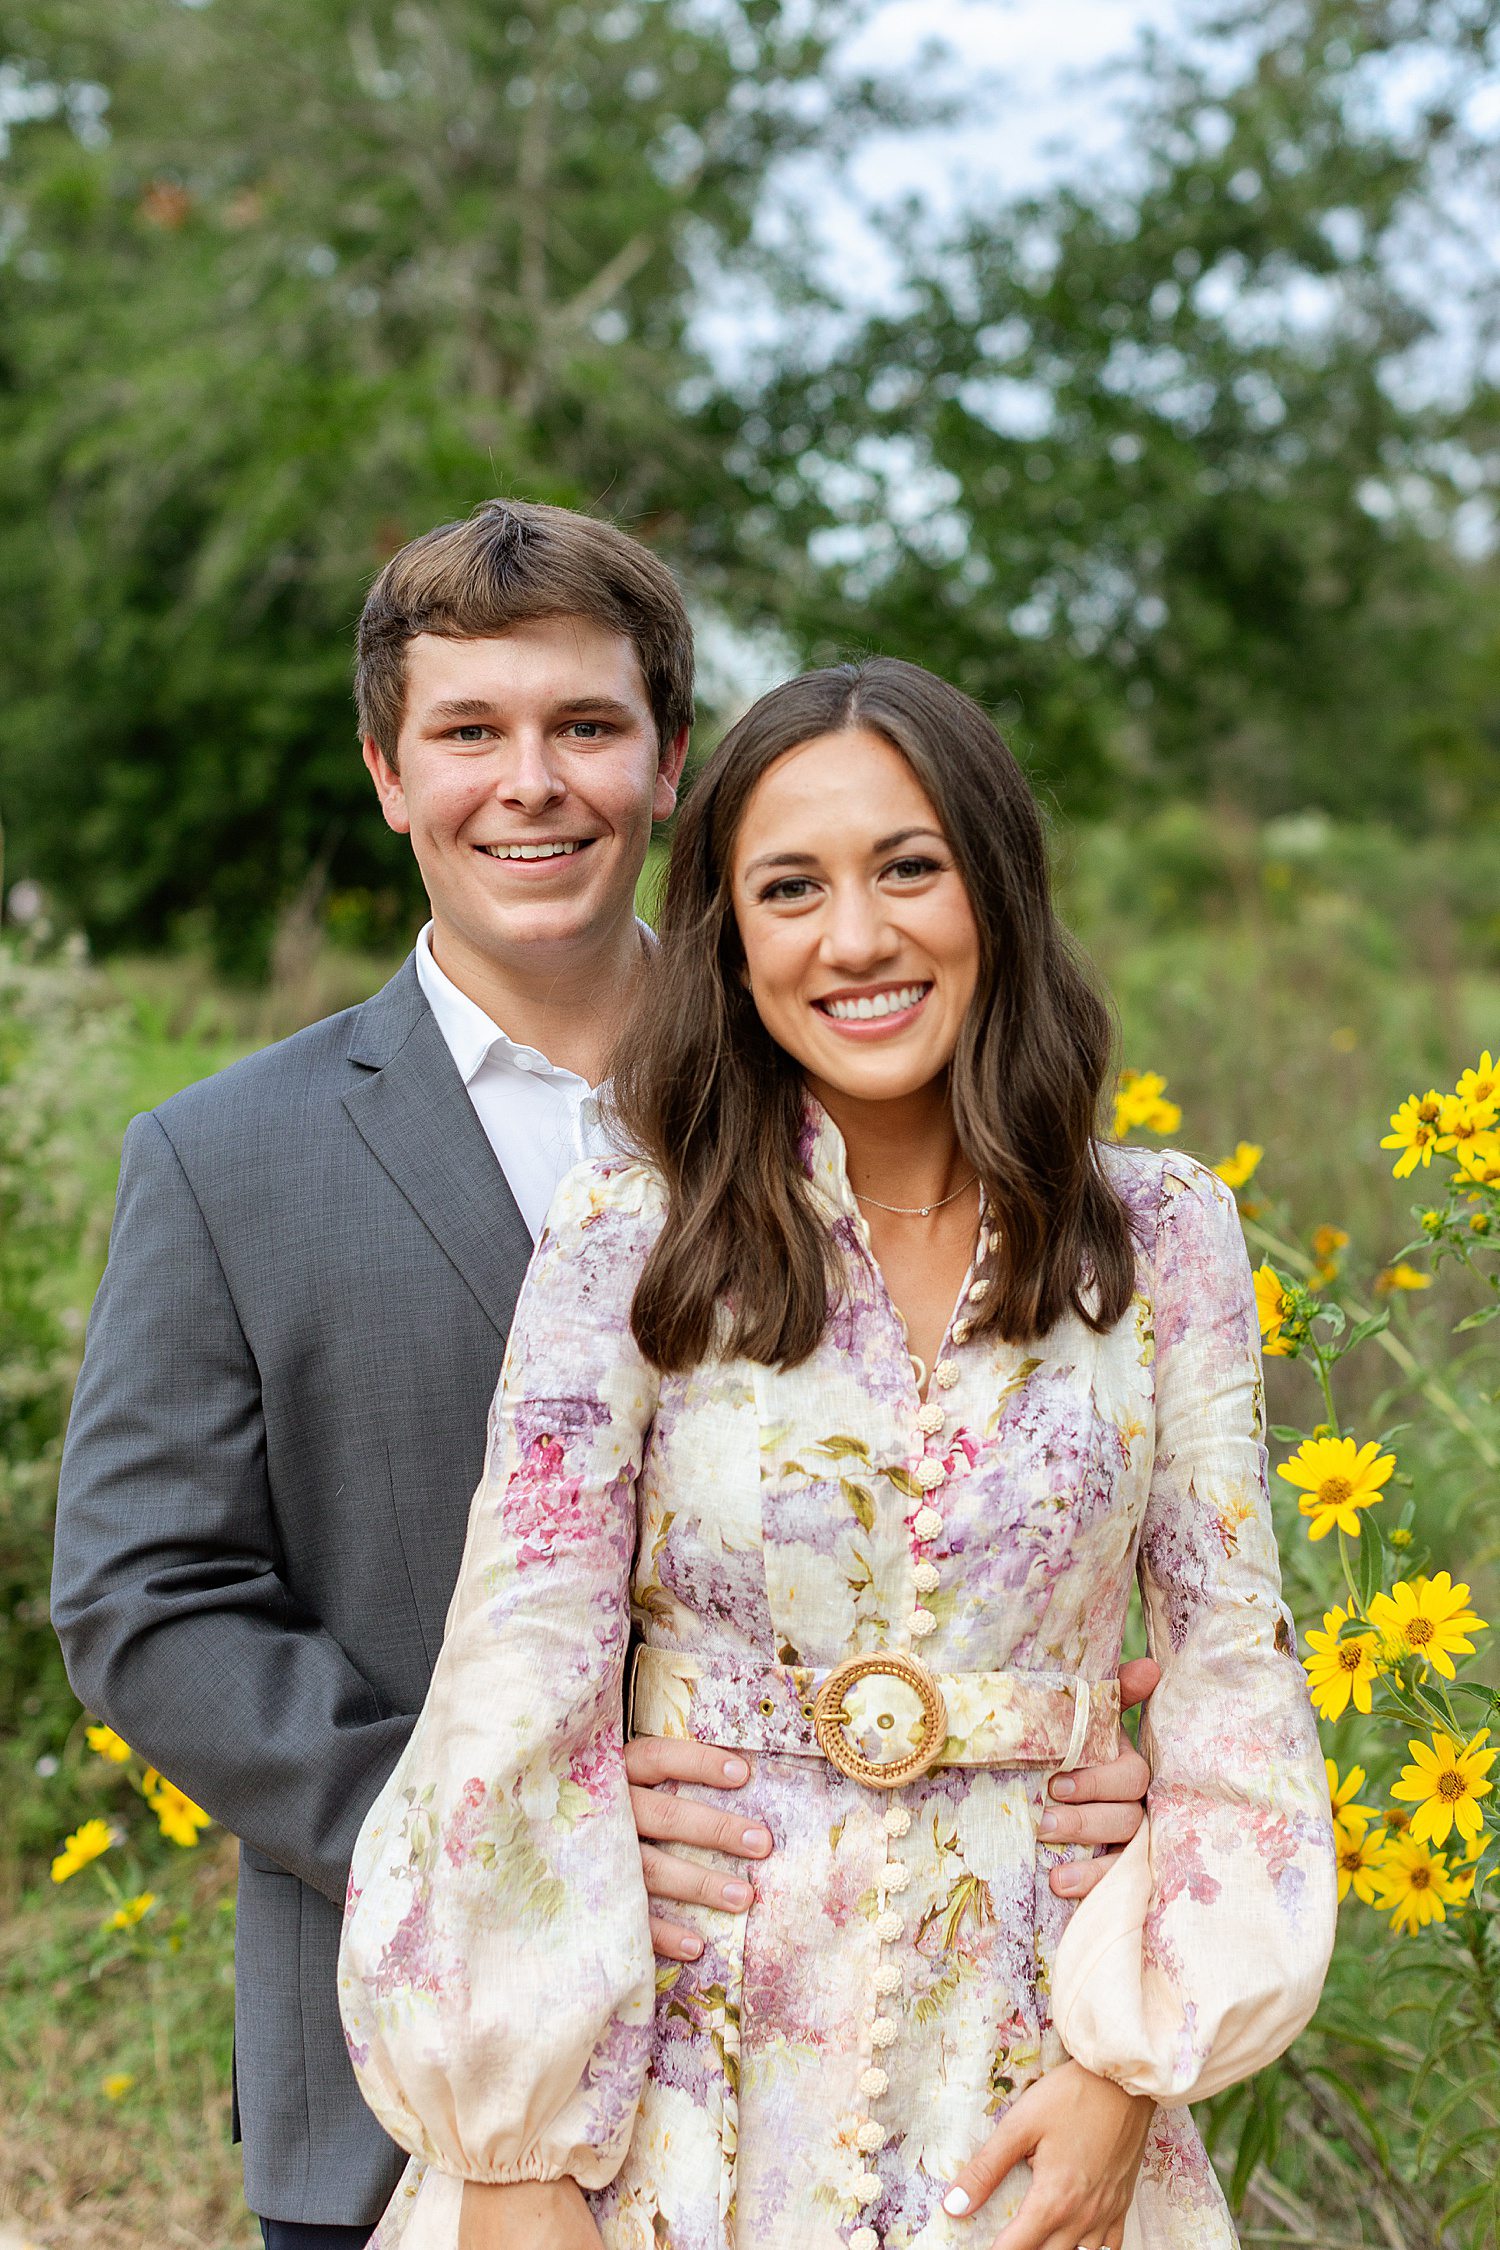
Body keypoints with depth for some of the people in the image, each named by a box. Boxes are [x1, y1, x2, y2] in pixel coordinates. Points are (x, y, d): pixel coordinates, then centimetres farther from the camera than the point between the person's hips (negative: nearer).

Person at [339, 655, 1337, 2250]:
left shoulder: (1162, 1239, 0)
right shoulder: (633, 1237, -6)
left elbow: (1234, 1655, 0)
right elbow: (522, 1670, -9)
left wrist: (1132, 2068, -8)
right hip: (679, 2071, -1)